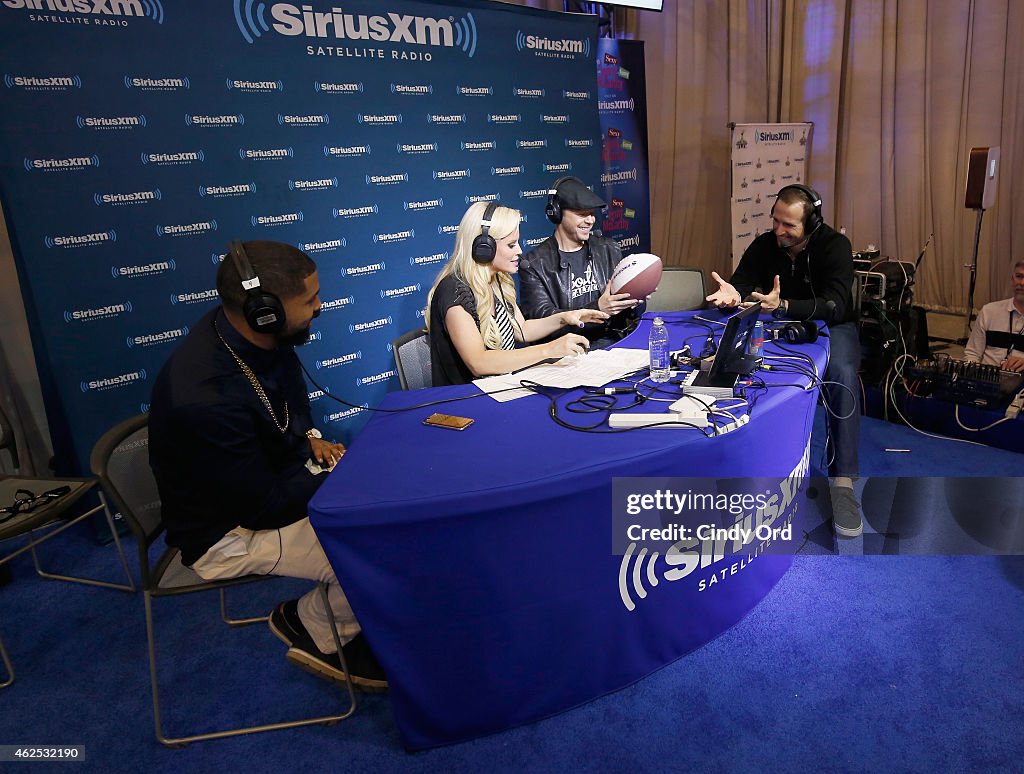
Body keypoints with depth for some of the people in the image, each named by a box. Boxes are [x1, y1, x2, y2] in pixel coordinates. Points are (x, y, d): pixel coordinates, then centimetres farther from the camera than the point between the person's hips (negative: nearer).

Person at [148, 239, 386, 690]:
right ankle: (316, 631, 11)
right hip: (230, 532, -8)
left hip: (273, 473, 8)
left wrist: (308, 437, -2)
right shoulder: (205, 400, -35)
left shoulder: (251, 334, -11)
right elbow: (264, 507, -25)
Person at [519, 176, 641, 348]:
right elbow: (541, 319, -12)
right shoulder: (534, 264, 0)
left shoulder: (608, 249, 15)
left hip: (612, 340, 4)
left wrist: (632, 300, -6)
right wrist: (597, 309, -22)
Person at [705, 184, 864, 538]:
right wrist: (731, 294, -35)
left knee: (842, 375, -35)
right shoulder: (764, 244, -5)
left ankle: (842, 481, -29)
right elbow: (741, 284, -7)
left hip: (831, 326, -3)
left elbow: (834, 306, -28)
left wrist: (783, 306, -47)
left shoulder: (835, 246, -17)